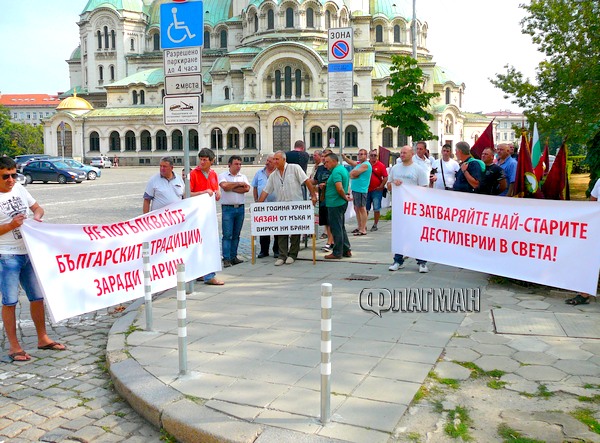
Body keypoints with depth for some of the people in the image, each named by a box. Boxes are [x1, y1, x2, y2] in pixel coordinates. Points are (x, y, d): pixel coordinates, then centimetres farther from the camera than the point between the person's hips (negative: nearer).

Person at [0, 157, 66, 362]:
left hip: (29, 252, 6)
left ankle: (42, 338, 25)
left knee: (37, 297, 12)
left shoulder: (19, 189, 5)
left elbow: (38, 208, 16)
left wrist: (37, 216, -4)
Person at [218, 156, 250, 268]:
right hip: (227, 208, -4)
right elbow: (224, 186, -18)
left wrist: (231, 188, -7)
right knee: (227, 235, -7)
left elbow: (247, 188, -5)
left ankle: (233, 257, 17)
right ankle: (226, 259, -5)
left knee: (236, 234, 9)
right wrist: (239, 184, -6)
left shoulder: (243, 177, 13)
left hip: (240, 208, 4)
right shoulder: (222, 175, 2)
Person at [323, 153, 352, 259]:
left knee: (336, 228, -2)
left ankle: (337, 253, 5)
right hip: (342, 203, 10)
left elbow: (339, 188, -28)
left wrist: (345, 197, -14)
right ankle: (346, 250, 22)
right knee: (341, 227, 17)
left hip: (335, 204, -10)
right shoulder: (343, 169, 15)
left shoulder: (336, 172, -18)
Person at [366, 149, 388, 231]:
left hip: (377, 190, -3)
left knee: (376, 209, 2)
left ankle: (375, 225, 12)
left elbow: (385, 177, -3)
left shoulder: (381, 165, -3)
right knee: (365, 209, 9)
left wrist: (381, 186, -10)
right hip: (366, 190, 3)